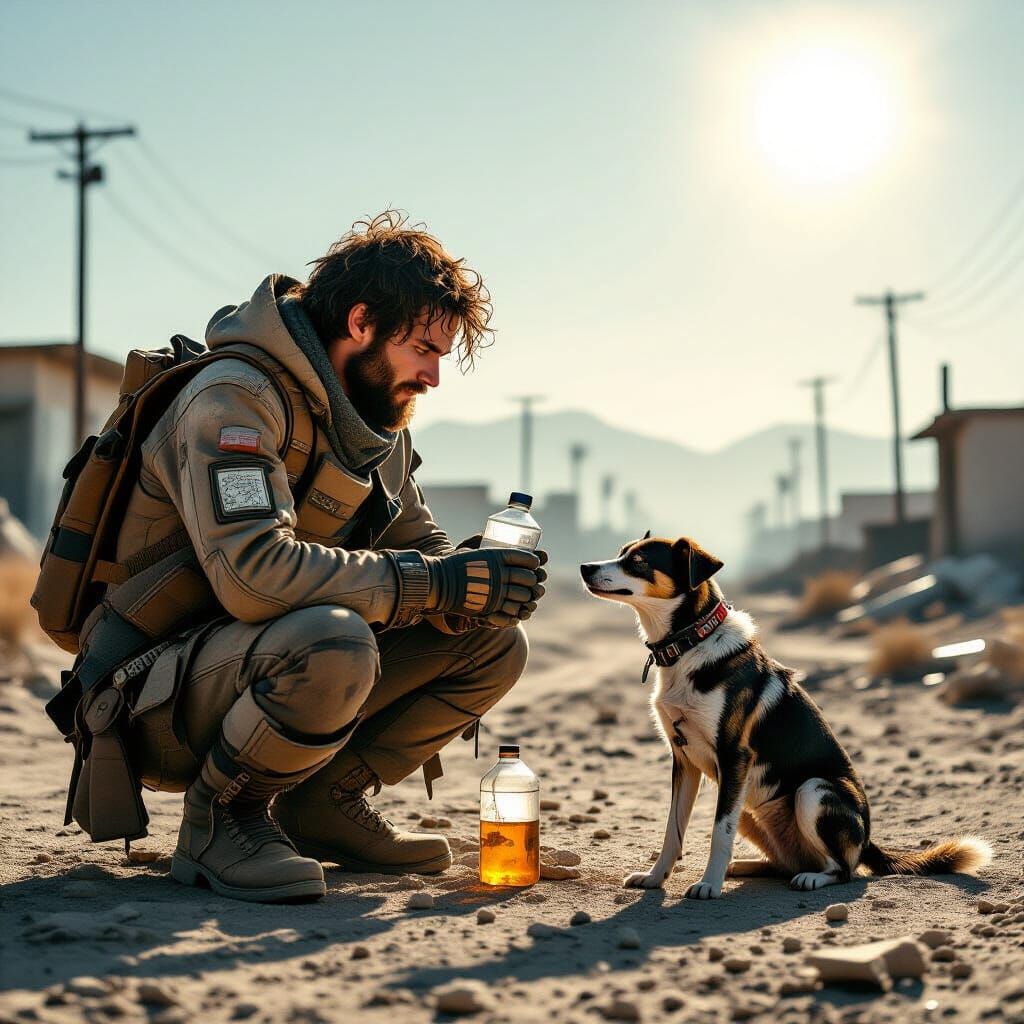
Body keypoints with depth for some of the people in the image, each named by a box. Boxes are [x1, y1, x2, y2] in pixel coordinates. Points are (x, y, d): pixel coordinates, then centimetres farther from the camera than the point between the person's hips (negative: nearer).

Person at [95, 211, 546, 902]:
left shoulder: (381, 429, 9)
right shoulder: (234, 398, -20)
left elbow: (421, 545, 11)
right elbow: (253, 570, -34)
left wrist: (474, 573, -14)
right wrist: (440, 583, -30)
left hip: (270, 674, 9)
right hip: (161, 704, -8)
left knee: (496, 641, -1)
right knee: (331, 641, -39)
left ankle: (324, 799, 6)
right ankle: (221, 815, -12)